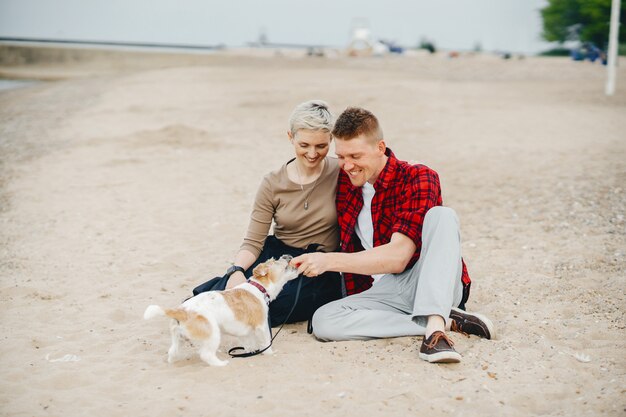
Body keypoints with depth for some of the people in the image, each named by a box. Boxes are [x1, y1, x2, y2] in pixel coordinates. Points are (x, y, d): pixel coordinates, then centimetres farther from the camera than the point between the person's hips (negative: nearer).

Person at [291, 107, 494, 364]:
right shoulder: (343, 180, 6)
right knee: (323, 321, -25)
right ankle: (449, 320, -21)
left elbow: (398, 257, -23)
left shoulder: (418, 179, -12)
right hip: (382, 292, 5)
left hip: (433, 285, -4)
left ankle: (435, 325, -39)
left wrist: (328, 261, -29)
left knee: (441, 215, -29)